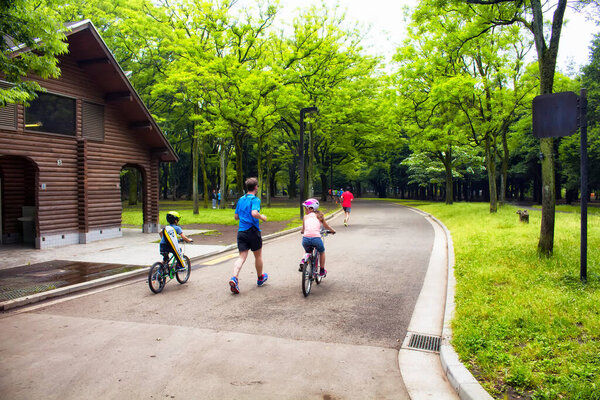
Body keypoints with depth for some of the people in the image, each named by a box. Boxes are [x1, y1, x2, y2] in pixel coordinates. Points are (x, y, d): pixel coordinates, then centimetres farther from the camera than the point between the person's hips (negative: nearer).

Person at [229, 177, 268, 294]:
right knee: (258, 256, 14)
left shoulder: (240, 199, 12)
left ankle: (234, 278, -20)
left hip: (241, 231, 5)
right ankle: (260, 278, 31)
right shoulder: (255, 199, -10)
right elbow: (254, 213, -27)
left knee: (242, 257, 2)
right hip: (253, 231, -5)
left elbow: (236, 216, 16)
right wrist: (262, 217, -9)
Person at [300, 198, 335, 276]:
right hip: (316, 238, -1)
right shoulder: (319, 215, 16)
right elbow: (326, 226, 28)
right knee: (322, 252, 30)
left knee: (307, 251, 34)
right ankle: (322, 271, 35)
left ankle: (303, 261, 7)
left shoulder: (306, 216, 16)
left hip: (306, 238, 1)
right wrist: (333, 230, 47)